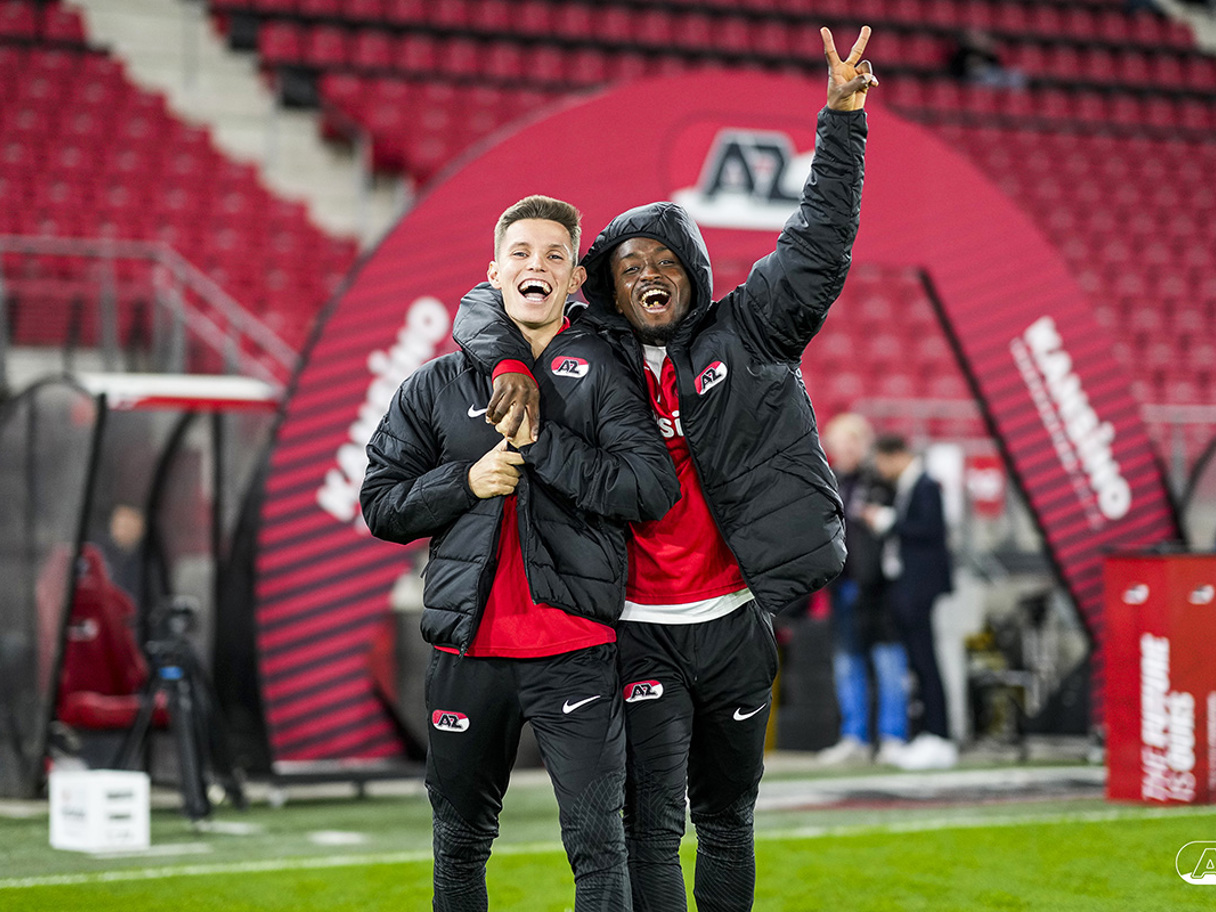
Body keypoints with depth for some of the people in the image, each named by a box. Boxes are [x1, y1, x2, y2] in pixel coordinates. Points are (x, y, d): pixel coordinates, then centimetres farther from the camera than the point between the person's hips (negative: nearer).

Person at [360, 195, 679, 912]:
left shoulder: (603, 375, 2)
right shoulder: (436, 386, 10)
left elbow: (654, 489, -10)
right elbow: (382, 504, 9)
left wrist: (541, 442, -13)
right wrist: (467, 481, -8)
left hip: (575, 651, -3)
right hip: (468, 648, 3)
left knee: (598, 845, -4)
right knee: (460, 846, 12)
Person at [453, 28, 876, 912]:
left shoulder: (739, 339, 5)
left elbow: (817, 250, 1)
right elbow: (486, 307, 10)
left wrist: (843, 114, -5)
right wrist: (511, 360, -13)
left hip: (733, 624, 2)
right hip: (640, 632, -2)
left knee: (727, 819, 14)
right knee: (652, 828, -8)